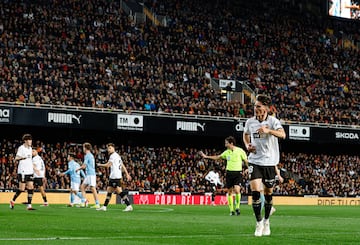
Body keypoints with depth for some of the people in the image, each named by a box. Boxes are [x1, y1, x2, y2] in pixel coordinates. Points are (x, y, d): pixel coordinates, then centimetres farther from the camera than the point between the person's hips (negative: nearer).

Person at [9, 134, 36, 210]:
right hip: (22, 171, -7)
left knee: (31, 188, -2)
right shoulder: (21, 148, -8)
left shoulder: (30, 148, 15)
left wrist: (34, 168, 25)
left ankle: (29, 205, -1)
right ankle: (13, 201, 16)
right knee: (22, 189, -5)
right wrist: (22, 157, -34)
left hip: (30, 171, 7)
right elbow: (16, 158, -14)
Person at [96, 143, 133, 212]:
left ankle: (129, 206, -18)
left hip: (115, 177, -10)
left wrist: (99, 165, 1)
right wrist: (127, 174, 21)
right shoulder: (117, 155, 21)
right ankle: (104, 207, 15)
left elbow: (107, 165, -14)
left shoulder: (113, 155, -9)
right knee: (109, 191, 11)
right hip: (112, 177, 10)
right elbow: (123, 166, 21)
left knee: (119, 191, -14)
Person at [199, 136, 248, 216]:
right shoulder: (227, 152, 9)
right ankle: (231, 210, 11)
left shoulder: (240, 151, -5)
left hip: (237, 173, -5)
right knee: (229, 191, 3)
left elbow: (246, 161, 1)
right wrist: (205, 156, 18)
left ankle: (237, 207, -2)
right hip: (229, 173, 5)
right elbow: (217, 157, 19)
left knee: (236, 190, -21)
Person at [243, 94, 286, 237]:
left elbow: (282, 134, -27)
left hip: (269, 162, -2)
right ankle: (259, 222, 1)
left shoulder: (273, 121, -10)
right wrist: (247, 145, 3)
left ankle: (266, 221, 28)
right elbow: (245, 134, 22)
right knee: (255, 191, -12)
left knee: (268, 193, 8)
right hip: (254, 161, 2)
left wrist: (269, 131, -44)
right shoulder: (250, 122, 1)